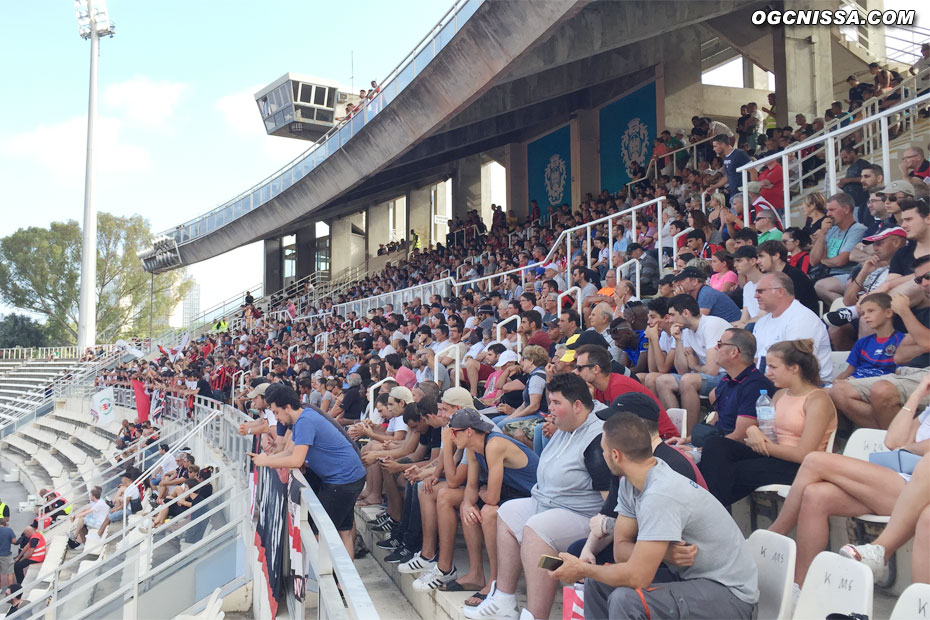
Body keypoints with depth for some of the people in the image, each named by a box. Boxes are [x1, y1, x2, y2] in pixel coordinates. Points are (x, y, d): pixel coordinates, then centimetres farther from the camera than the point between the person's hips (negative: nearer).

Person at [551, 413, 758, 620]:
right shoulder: (629, 483, -1)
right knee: (596, 583, 4)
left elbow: (637, 577, -29)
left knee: (626, 600, -29)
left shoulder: (661, 495, -28)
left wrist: (584, 569, -14)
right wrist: (662, 553, -18)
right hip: (690, 577, 9)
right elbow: (621, 546, 2)